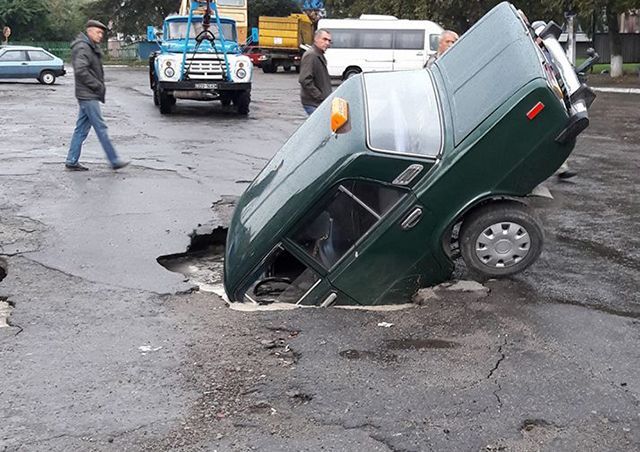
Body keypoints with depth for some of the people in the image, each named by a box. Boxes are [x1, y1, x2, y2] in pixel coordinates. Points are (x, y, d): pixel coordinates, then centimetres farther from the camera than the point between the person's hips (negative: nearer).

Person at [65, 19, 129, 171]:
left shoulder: (92, 48, 19)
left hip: (88, 96, 10)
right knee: (100, 128, -6)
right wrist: (98, 86, -17)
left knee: (82, 128, 10)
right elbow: (81, 71, -24)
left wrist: (99, 86, 10)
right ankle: (114, 161, -3)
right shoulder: (83, 48, -13)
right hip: (88, 96, -10)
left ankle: (72, 161, 13)